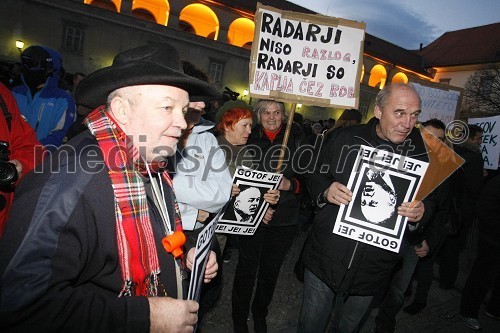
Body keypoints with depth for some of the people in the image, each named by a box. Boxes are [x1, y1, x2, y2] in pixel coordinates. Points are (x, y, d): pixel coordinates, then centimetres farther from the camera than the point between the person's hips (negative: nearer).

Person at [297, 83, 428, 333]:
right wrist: (326, 191, -22)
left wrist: (417, 214, -17)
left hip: (371, 271, 2)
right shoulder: (344, 139, -8)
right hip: (325, 258, -1)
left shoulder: (418, 154, -4)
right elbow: (314, 180, 0)